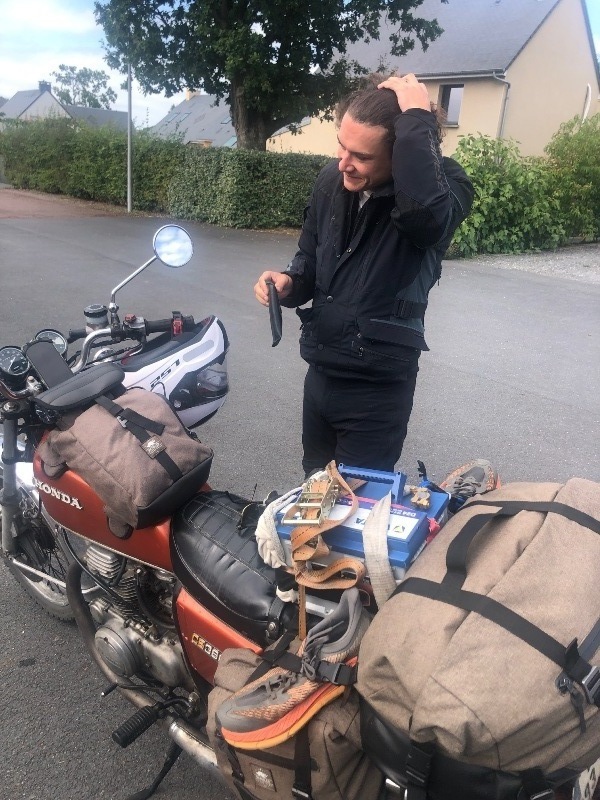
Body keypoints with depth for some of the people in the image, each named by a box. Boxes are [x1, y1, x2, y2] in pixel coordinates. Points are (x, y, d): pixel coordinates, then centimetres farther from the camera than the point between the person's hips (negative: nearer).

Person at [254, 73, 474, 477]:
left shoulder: (445, 183, -17)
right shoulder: (332, 179, 0)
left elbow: (427, 210, -42)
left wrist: (416, 118, -32)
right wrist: (288, 282, -8)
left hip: (378, 386, -6)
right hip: (320, 372, 6)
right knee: (315, 490, 24)